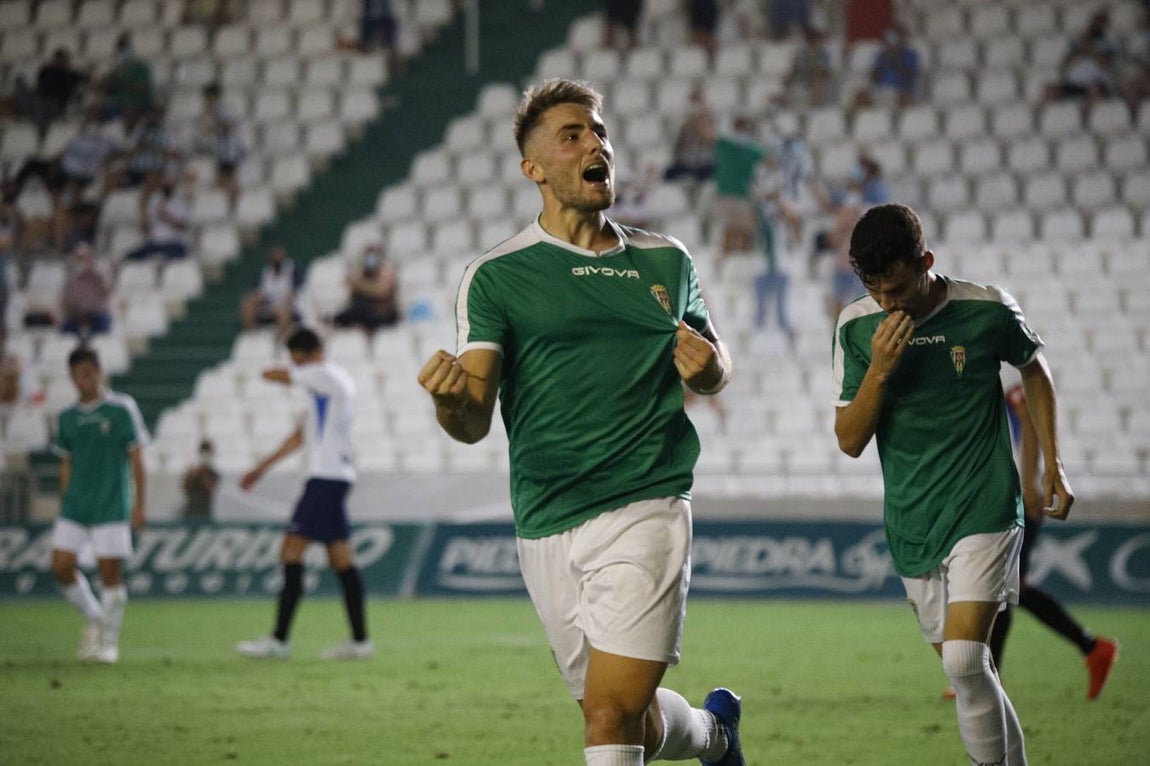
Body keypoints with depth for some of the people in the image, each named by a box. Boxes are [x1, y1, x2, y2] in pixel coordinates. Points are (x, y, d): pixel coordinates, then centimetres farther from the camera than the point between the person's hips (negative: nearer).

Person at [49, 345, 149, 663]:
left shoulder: (121, 409, -4)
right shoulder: (68, 417, 10)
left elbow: (136, 458, -3)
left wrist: (139, 505, -7)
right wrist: (64, 504, 15)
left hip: (111, 505, -5)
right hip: (75, 505, 5)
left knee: (110, 571, -5)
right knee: (61, 566, -4)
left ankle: (109, 642, 5)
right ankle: (93, 618, 18)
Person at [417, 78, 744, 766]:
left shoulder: (666, 261, 10)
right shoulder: (496, 276, 1)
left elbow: (714, 367, 24)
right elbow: (473, 424, -4)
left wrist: (708, 365, -1)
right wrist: (449, 397, -28)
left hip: (646, 510, 0)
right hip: (547, 526, 0)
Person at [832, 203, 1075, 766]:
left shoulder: (987, 311, -9)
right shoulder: (857, 328, -3)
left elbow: (1034, 368, 13)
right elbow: (850, 440, -3)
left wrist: (1052, 463, 10)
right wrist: (879, 370, -18)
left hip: (984, 509, -4)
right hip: (911, 524, 4)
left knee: (964, 659, -20)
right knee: (965, 670, 10)